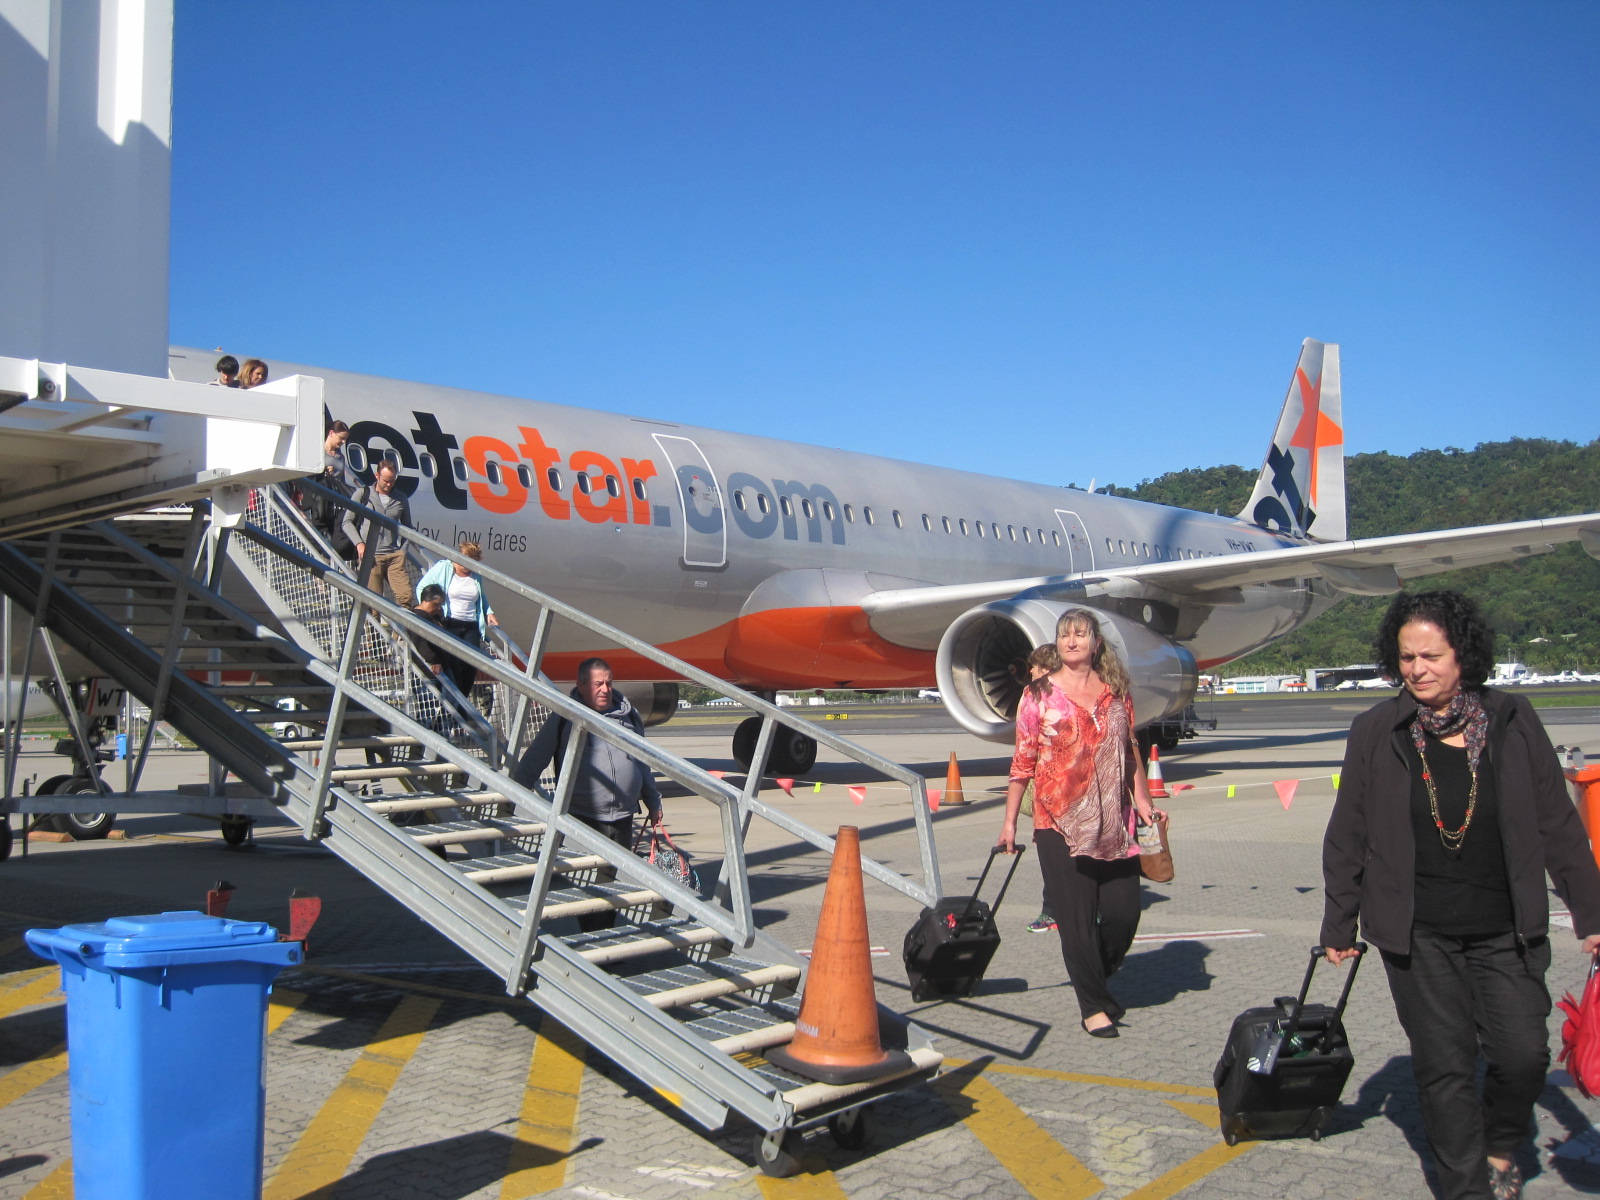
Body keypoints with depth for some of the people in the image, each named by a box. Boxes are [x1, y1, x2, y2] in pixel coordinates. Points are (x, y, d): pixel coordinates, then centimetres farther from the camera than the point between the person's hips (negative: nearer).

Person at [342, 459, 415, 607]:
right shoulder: (363, 495, 7)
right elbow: (347, 522, 6)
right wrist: (359, 543, -8)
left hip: (395, 555, 2)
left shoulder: (401, 499, 15)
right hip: (370, 556, -2)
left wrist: (403, 550, 8)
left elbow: (407, 528, 23)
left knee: (406, 595, -11)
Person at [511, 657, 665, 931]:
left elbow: (643, 762, 22)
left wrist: (653, 802, 25)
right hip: (585, 817, -4)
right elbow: (534, 760, 3)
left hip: (623, 817, 4)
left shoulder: (629, 716, 11)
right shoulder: (564, 720, -2)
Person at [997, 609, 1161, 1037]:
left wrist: (1143, 802, 4)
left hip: (1113, 825, 3)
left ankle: (1096, 977, 28)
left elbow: (1131, 753, 14)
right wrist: (1009, 822, 1)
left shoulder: (1116, 692, 9)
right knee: (1076, 917, -1)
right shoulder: (1040, 694, 1)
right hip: (1060, 823, -3)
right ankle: (1094, 1005, 13)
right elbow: (1023, 762, 2)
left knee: (1124, 913, 0)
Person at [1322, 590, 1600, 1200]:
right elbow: (1348, 837, 4)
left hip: (1507, 931, 1)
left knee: (1523, 1053, -2)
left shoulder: (1512, 722, -1)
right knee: (1444, 1064, 4)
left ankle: (1500, 1145, 29)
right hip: (1418, 934, -1)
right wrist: (1339, 924, 6)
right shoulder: (1376, 732, -3)